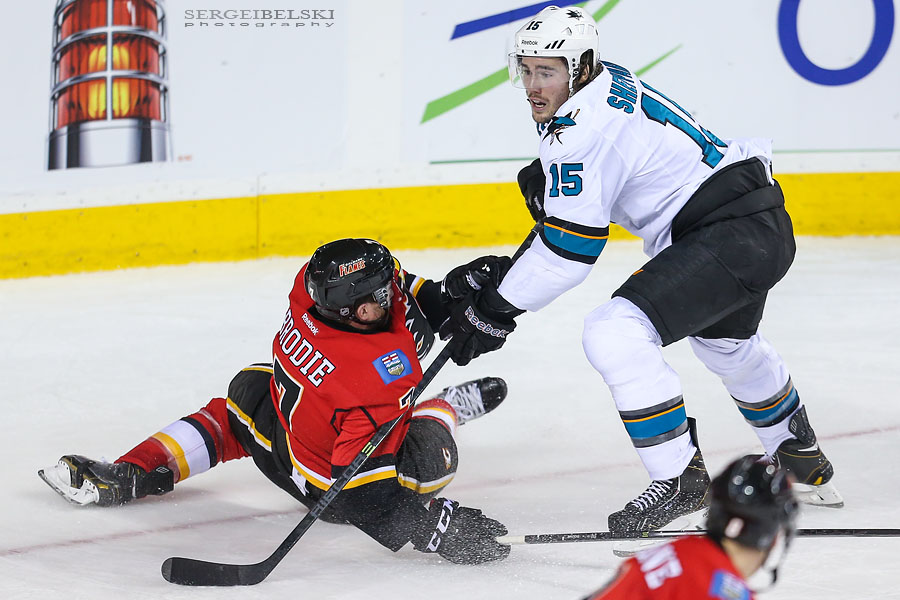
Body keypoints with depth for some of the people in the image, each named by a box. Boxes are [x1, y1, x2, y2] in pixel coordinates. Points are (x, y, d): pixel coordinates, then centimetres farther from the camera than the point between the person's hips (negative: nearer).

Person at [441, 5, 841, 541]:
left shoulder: (584, 128, -20)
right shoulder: (608, 80, 10)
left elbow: (570, 248, -21)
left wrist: (495, 310, -15)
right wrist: (547, 180, 11)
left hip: (733, 236, -11)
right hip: (764, 228, 11)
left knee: (615, 334, -21)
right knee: (726, 343, 36)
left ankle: (683, 485, -13)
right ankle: (804, 466, 58)